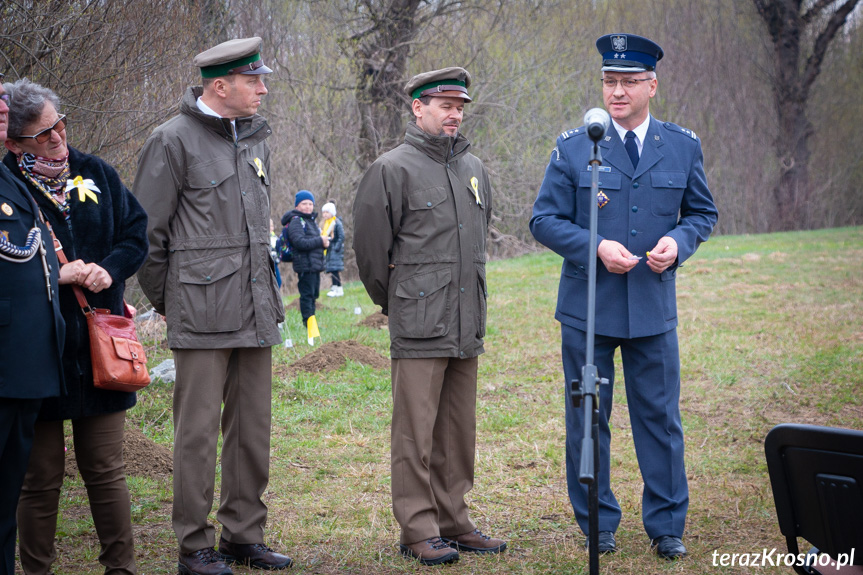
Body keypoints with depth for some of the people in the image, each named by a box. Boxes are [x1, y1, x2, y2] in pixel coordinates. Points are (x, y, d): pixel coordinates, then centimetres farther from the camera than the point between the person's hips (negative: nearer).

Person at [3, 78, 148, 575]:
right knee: (42, 475, 4)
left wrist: (109, 268, -6)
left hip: (99, 349, 3)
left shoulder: (97, 174, 8)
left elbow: (137, 232, 12)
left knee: (106, 469, 8)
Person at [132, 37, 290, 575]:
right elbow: (146, 229, -4)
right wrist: (165, 300, 1)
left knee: (253, 429, 10)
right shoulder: (174, 140, -7)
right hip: (202, 314, -7)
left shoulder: (257, 137, 15)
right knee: (198, 430, -2)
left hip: (257, 309, 7)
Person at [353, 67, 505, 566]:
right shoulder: (394, 169, -6)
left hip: (467, 327, 7)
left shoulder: (474, 168, 14)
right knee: (416, 431, -4)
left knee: (459, 430, 11)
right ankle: (419, 531, 2)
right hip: (418, 326, -7)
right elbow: (370, 243, -2)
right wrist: (394, 301, 7)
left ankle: (454, 521, 20)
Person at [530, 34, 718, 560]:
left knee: (660, 418, 4)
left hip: (654, 308, 1)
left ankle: (666, 527, 15)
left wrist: (678, 241, -9)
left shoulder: (683, 147, 5)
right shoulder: (573, 148, 0)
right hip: (587, 307, -1)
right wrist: (595, 248, -16)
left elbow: (703, 213, 13)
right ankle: (597, 523, 20)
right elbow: (545, 220, 0)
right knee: (587, 418, 6)